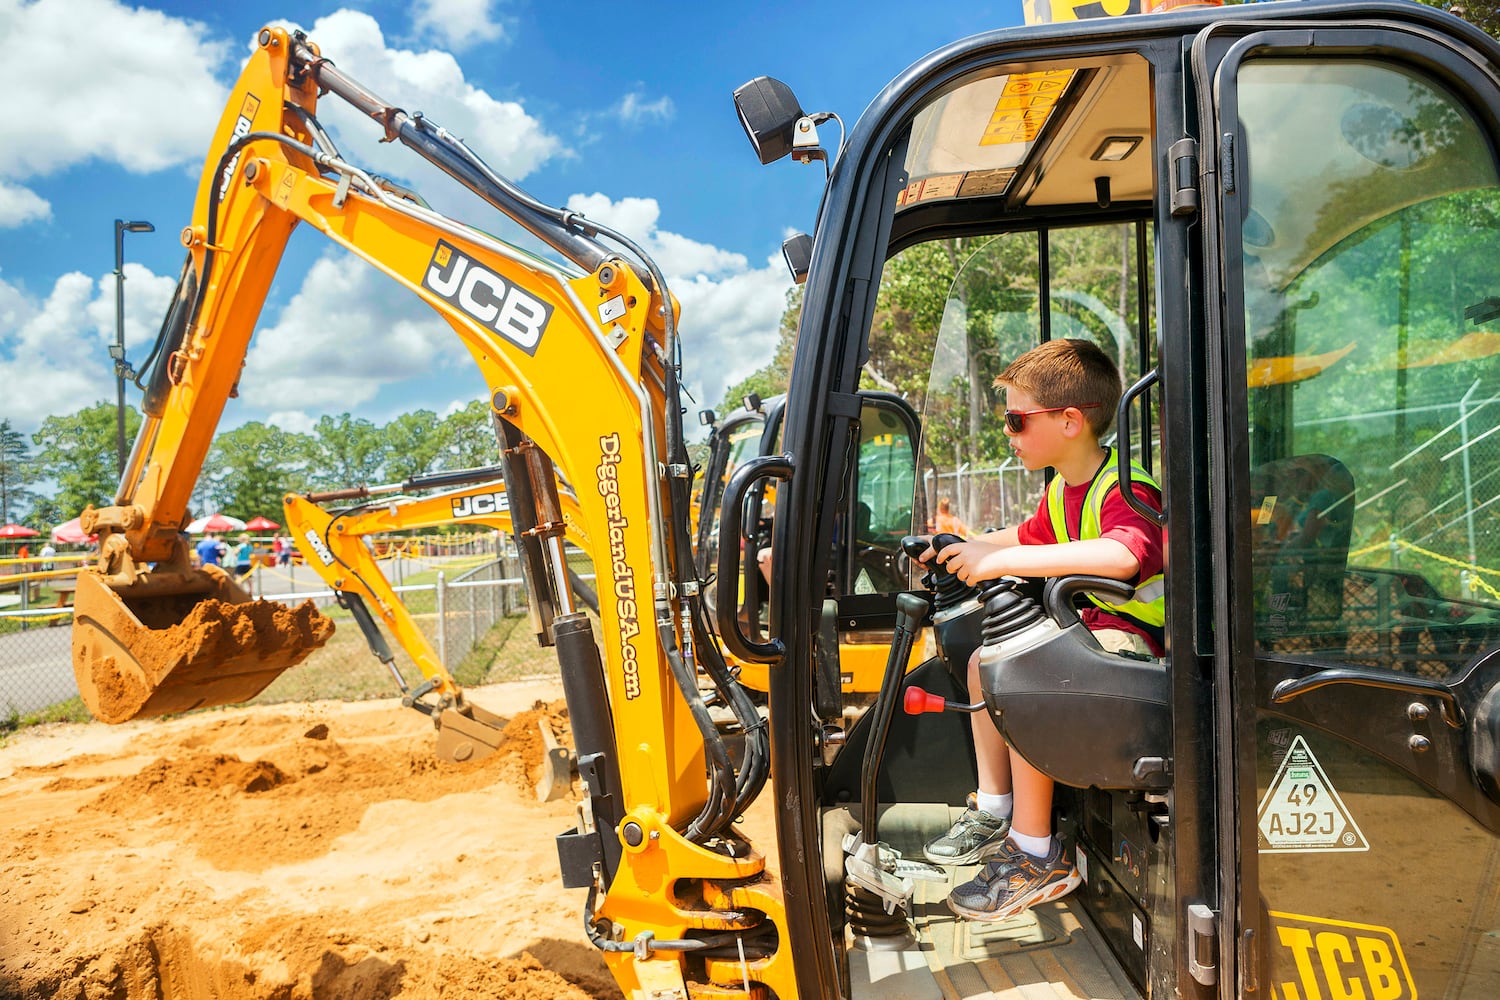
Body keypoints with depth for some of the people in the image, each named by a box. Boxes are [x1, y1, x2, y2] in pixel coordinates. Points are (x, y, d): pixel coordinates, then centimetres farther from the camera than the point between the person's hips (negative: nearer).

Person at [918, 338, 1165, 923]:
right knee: (985, 660, 12)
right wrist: (969, 545, 14)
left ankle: (1037, 857, -14)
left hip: (1132, 636, -11)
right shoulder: (1061, 489, 8)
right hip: (1088, 624, 11)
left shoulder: (1126, 490, -24)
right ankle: (994, 814, 18)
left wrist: (1002, 560, -46)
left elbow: (1122, 554, -48)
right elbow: (1030, 536, 29)